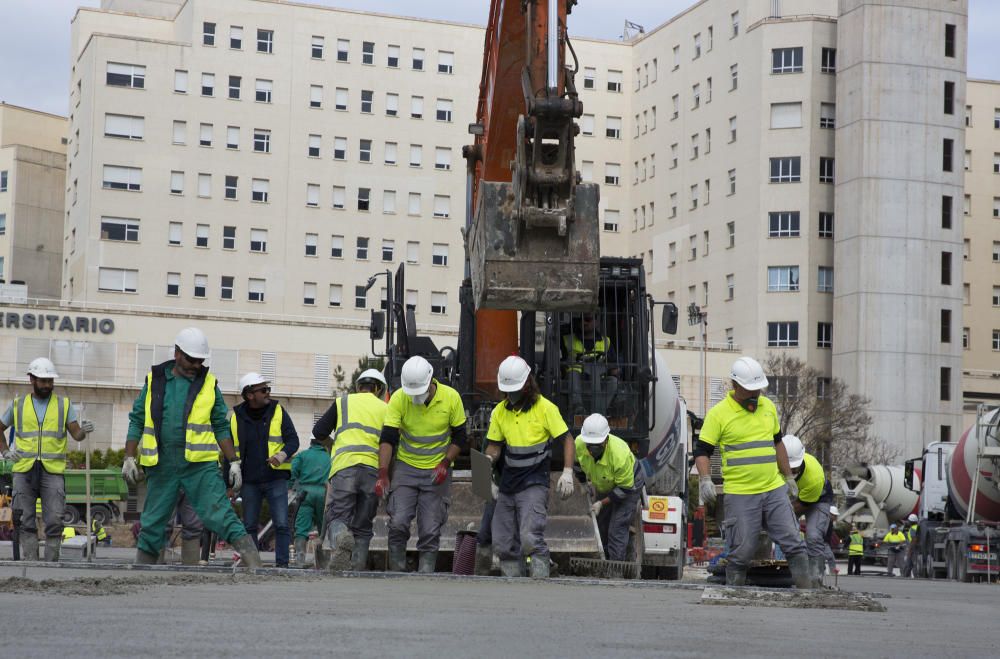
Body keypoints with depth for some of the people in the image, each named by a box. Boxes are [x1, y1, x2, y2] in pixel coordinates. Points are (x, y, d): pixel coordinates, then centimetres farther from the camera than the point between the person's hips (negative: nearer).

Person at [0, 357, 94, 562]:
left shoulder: (64, 405, 9)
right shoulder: (18, 405, 11)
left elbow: (76, 435, 3)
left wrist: (84, 431, -19)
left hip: (52, 470, -1)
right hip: (24, 470, 1)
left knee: (54, 521, -8)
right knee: (26, 522, 0)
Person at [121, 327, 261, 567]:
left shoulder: (208, 383, 6)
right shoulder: (155, 381, 7)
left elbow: (221, 427, 9)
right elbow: (137, 421, 11)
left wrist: (233, 462, 4)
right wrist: (129, 458, 5)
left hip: (200, 464, -2)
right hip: (162, 465, 2)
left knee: (221, 517, -11)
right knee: (152, 525, 9)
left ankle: (255, 567, -16)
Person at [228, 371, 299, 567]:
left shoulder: (278, 411, 1)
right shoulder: (236, 418, 5)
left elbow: (293, 440, -2)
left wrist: (282, 455, -24)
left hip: (276, 478, -2)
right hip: (249, 481, 2)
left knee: (281, 524, -8)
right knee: (249, 526, 6)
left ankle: (282, 564, -5)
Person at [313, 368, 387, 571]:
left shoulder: (343, 401, 16)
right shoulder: (385, 409, 18)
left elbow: (319, 432, 12)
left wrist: (332, 446, 30)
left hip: (344, 466, -1)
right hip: (374, 469, 1)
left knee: (337, 515, -2)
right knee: (363, 526, 8)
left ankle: (341, 537, -35)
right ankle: (358, 568, -2)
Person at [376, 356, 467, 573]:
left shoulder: (451, 398, -10)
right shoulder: (398, 398, -11)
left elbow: (460, 437, 0)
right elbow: (387, 438, -13)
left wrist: (445, 463, -13)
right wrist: (383, 474, -23)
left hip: (437, 472, 0)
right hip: (406, 468, 0)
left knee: (430, 530, -2)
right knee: (398, 523, -10)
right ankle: (396, 573, 4)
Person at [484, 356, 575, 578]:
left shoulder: (545, 408, -7)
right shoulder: (500, 411, 8)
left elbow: (567, 440, -4)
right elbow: (494, 445, 13)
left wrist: (567, 473, -15)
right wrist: (488, 459, -10)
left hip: (534, 483, -6)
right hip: (507, 484, 6)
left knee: (531, 538, -20)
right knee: (502, 543, 8)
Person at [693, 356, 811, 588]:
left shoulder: (768, 406, 11)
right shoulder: (718, 413, -6)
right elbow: (702, 451, -4)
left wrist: (788, 477, 24)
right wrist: (705, 480, -20)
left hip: (775, 490, 5)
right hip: (740, 495, -5)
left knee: (793, 543, 2)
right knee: (742, 551, -2)